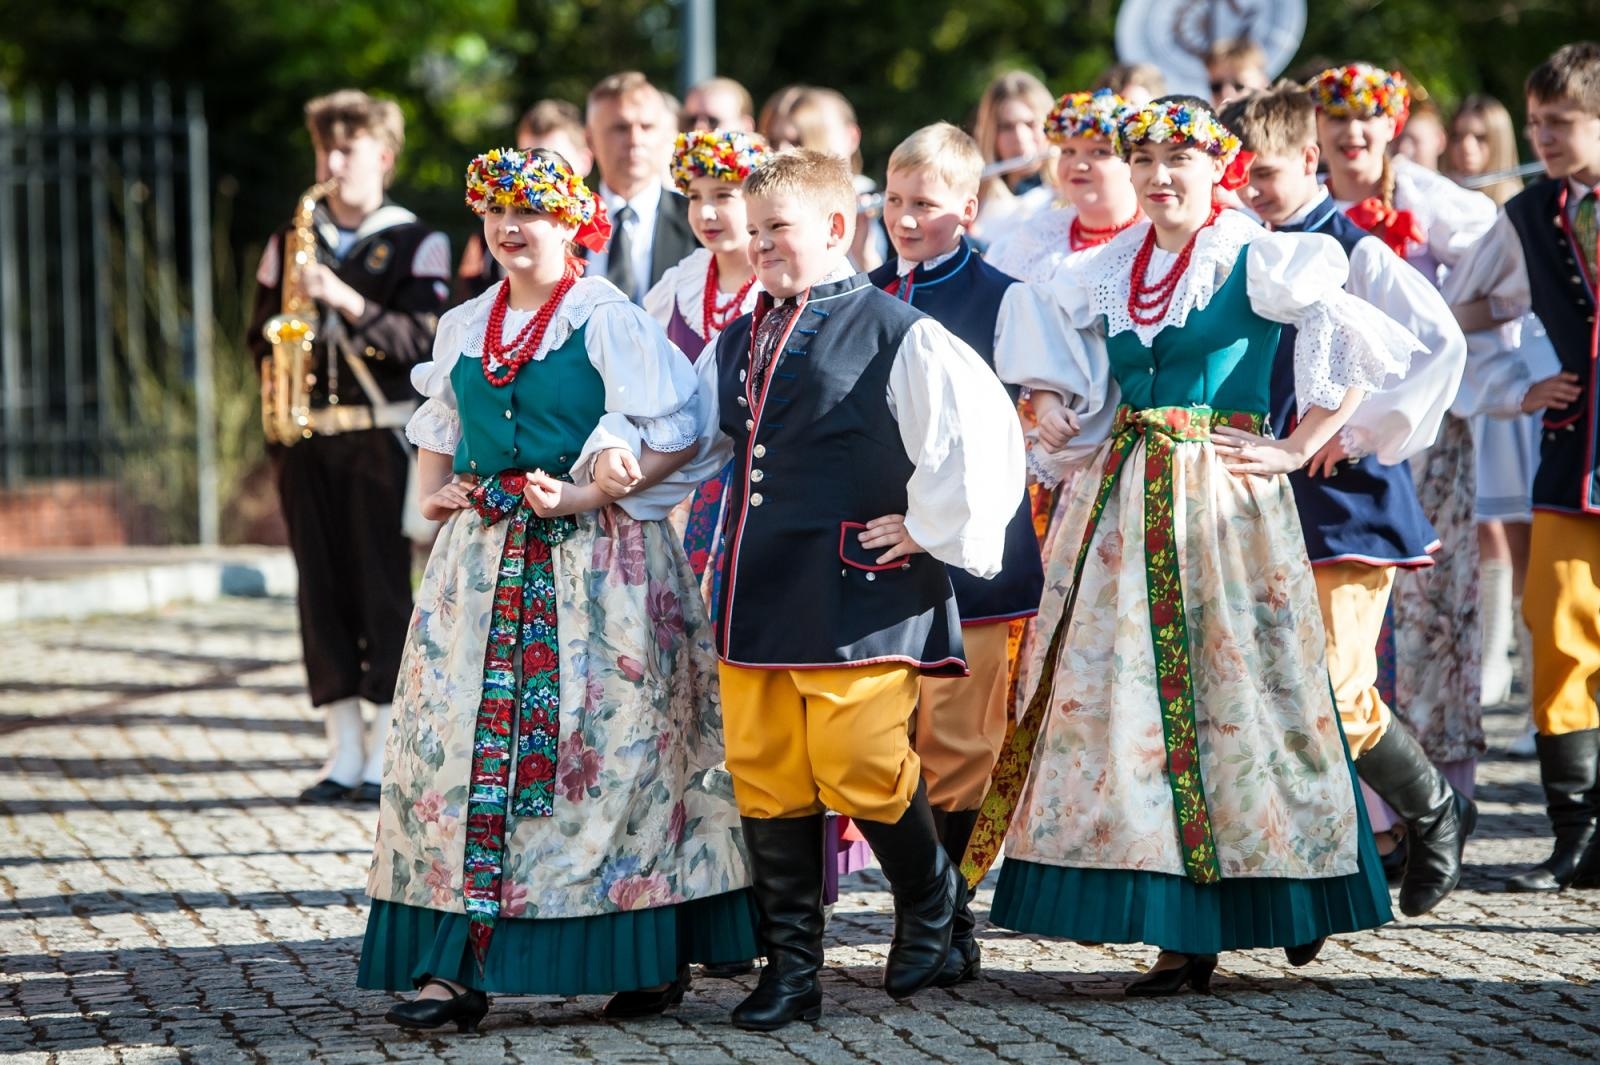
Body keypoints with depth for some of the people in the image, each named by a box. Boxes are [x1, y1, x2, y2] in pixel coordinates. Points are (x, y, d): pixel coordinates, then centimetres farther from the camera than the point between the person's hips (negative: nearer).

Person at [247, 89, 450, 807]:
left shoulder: (416, 244, 2)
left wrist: (347, 299, -20)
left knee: (382, 584, -6)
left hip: (380, 431, -4)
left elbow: (425, 338, -10)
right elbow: (262, 330, 17)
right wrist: (274, 361, -5)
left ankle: (386, 752, -2)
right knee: (321, 586, 3)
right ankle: (344, 749, 8)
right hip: (304, 434, 4)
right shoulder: (291, 241, 14)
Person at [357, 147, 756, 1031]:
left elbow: (678, 433, -10)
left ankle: (654, 957, 7)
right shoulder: (464, 328, 14)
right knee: (466, 744, -2)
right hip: (487, 561, 6)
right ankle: (456, 966, -4)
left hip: (596, 557, -5)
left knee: (609, 744, -3)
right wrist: (433, 491, 6)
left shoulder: (606, 320, -5)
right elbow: (437, 434, 26)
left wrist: (585, 496, -17)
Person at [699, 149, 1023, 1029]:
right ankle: (790, 970, 15)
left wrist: (930, 528, -11)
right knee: (766, 781, 6)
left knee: (861, 771, -8)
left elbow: (981, 429, -16)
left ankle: (928, 905, 22)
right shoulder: (736, 344, 14)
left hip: (858, 593, -7)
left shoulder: (896, 335, -9)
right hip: (756, 595, 7)